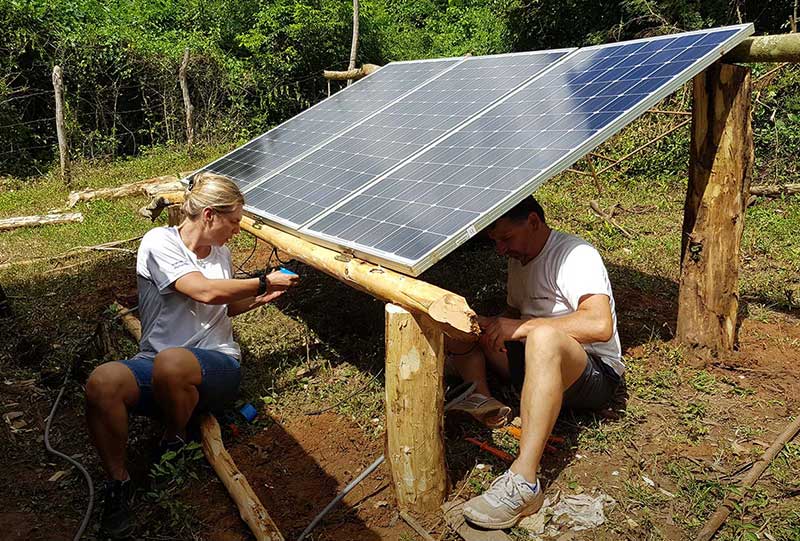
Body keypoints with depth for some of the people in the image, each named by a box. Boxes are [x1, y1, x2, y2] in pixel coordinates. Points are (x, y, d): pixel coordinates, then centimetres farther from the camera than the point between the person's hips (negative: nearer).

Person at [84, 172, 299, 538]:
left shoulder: (221, 253, 13)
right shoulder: (159, 243, -4)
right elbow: (206, 291, -17)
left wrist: (261, 297, 15)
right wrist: (264, 281, -7)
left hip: (216, 367, 2)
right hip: (156, 369, -2)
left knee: (172, 361, -35)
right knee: (101, 382, -34)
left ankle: (175, 441, -5)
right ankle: (118, 481, -11)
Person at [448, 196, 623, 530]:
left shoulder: (575, 255, -16)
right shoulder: (520, 259, 12)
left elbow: (600, 326, -31)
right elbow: (513, 313, 21)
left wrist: (522, 327, -27)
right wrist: (492, 326, -3)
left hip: (596, 374, -8)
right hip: (538, 362, 9)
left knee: (544, 335, -43)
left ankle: (523, 482, -47)